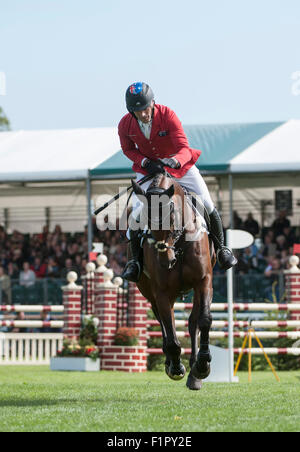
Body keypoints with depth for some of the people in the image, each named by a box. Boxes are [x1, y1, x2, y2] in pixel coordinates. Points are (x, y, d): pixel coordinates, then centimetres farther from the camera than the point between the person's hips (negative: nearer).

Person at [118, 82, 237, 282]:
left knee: (207, 205, -3)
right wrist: (145, 162, -19)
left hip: (180, 165, -1)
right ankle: (136, 259, 2)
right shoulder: (125, 125, -18)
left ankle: (220, 248, 20)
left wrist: (174, 161, -52)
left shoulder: (167, 116, -27)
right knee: (137, 212, -14)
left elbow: (184, 148, -30)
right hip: (147, 170, 1)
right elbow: (128, 149, 0)